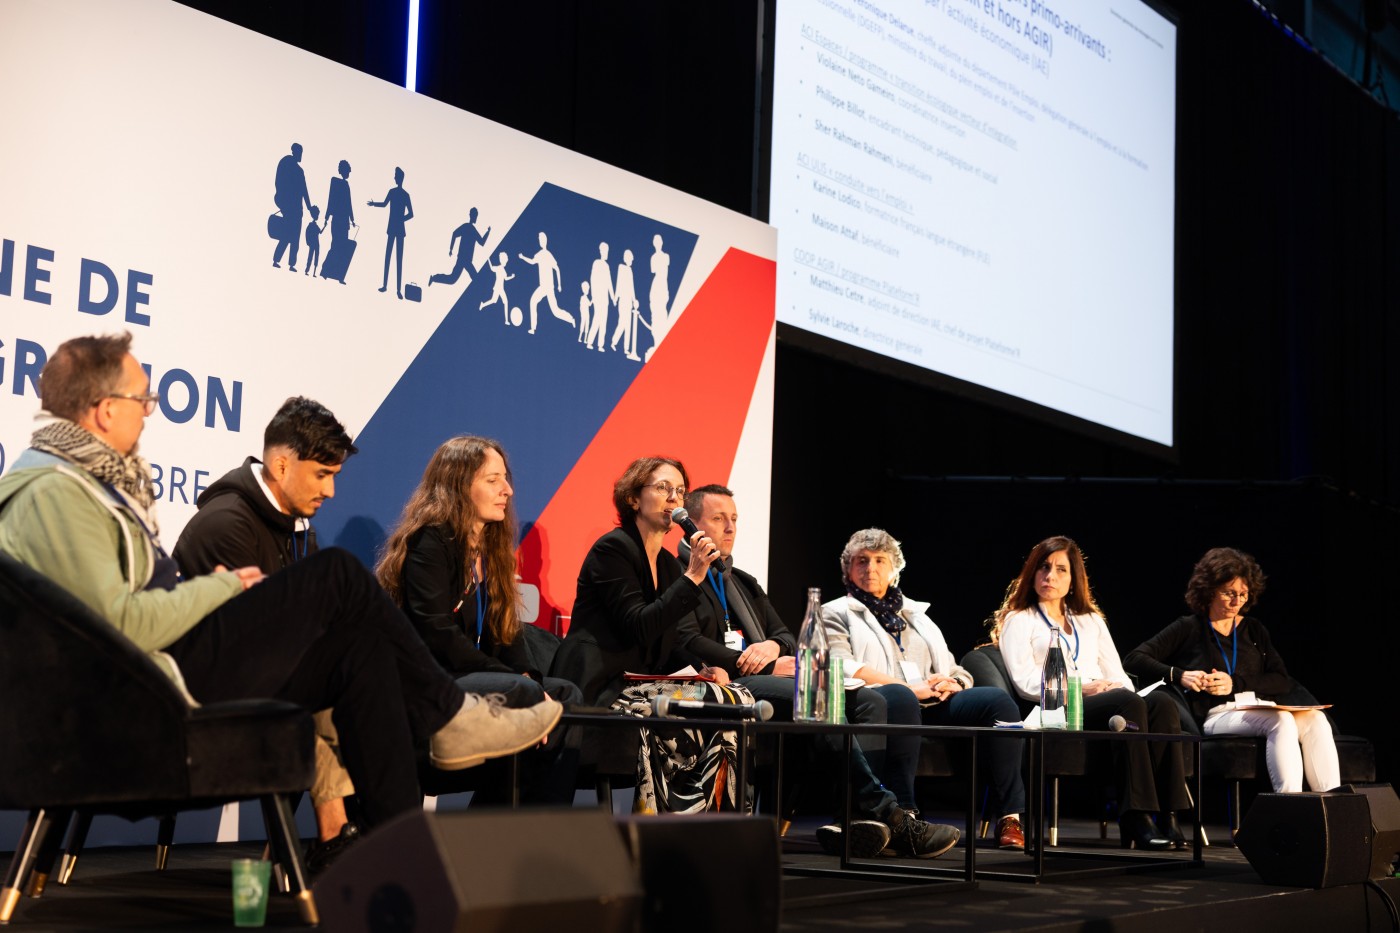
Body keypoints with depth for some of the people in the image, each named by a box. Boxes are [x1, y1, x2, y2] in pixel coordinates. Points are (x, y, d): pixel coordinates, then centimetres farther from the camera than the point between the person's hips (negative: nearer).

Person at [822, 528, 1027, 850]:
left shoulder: (917, 614, 33)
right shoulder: (836, 614, 18)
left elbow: (955, 672, 27)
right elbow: (840, 666, -3)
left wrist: (951, 684, -1)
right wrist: (910, 687, -12)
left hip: (931, 706, 5)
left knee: (997, 700, -22)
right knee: (898, 698, -40)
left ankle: (1011, 817, -27)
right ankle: (904, 813, -43)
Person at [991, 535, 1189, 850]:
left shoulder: (1091, 620, 32)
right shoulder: (1018, 620, 16)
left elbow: (1117, 675, 22)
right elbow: (1025, 682, 0)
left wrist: (1119, 689, -4)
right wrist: (1081, 687, -14)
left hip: (1106, 703, 5)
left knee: (1162, 704, -29)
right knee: (1128, 704, -35)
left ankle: (1167, 815, -36)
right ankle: (1136, 819, -40)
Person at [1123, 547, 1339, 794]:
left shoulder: (1254, 630, 23)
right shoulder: (1189, 628, 12)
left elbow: (1282, 682, 12)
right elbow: (1133, 659, 4)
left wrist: (1235, 683, -5)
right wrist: (1179, 676, -11)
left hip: (1262, 710, 5)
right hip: (1216, 715, -5)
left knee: (1314, 719, -27)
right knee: (1281, 721, -34)